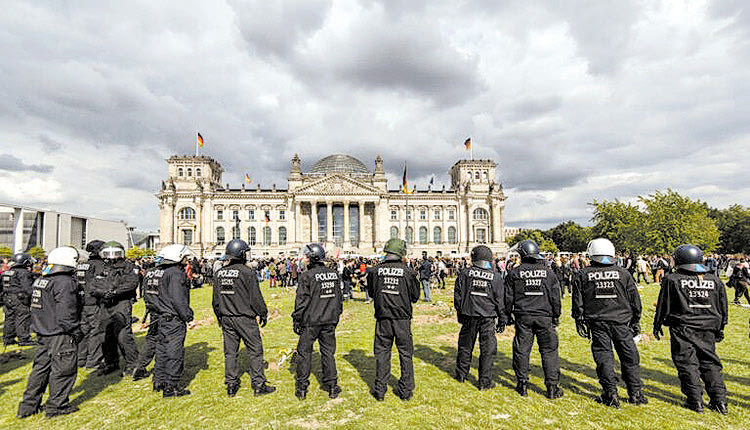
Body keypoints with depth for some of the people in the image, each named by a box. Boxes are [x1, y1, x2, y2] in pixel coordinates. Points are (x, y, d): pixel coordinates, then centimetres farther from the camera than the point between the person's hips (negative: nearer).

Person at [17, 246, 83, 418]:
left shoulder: (40, 280, 10)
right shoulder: (65, 282, -20)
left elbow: (36, 307, 18)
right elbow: (66, 313, -23)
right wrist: (76, 331, -14)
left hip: (42, 333, 9)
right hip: (60, 336, -9)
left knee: (41, 367, 19)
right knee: (63, 370, 4)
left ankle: (29, 405, 27)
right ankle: (56, 406, 14)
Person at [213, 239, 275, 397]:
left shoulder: (219, 273, 6)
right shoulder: (247, 272, -14)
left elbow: (216, 300, 13)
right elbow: (256, 298, -12)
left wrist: (219, 316, 25)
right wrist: (263, 314, 0)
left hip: (226, 318, 6)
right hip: (245, 318, -6)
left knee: (230, 352, 14)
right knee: (255, 350, 3)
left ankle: (231, 385, 22)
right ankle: (259, 384, 9)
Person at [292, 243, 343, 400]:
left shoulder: (307, 275, -14)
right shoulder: (334, 274, 3)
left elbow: (301, 300, -12)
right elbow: (339, 298, 11)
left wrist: (296, 320, -1)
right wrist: (336, 315, 22)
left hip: (310, 322, -4)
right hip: (329, 321, 5)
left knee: (304, 353, 10)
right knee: (328, 352, 14)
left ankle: (302, 388, 18)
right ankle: (332, 386, 21)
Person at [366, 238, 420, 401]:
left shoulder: (376, 270, -6)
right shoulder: (408, 271, -9)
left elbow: (371, 293, 8)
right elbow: (415, 296, 2)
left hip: (383, 319, 1)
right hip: (403, 319, -1)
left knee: (382, 353, 13)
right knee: (405, 353, 14)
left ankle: (379, 390, 22)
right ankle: (406, 390, 24)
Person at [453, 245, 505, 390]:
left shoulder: (465, 273, -2)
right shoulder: (495, 276, -3)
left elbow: (457, 296, 2)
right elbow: (500, 301, 0)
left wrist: (460, 313, 14)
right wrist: (502, 321, 8)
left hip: (469, 316, 2)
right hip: (488, 318, -1)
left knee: (465, 346, 14)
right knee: (488, 349, 8)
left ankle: (461, 375, 29)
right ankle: (485, 382, 14)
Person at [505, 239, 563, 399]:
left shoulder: (514, 273, -3)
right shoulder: (548, 272, 1)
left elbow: (508, 297, 1)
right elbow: (555, 297, 6)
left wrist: (508, 315, 12)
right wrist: (556, 316, 16)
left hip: (523, 317, 0)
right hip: (544, 317, 1)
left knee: (521, 350, 8)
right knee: (549, 350, 10)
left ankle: (522, 384, 17)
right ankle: (552, 387, 13)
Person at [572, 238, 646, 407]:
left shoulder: (583, 275, -1)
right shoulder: (623, 273, 2)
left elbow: (578, 303, 1)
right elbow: (635, 300, 8)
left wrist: (580, 322, 10)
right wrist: (636, 321, 17)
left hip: (597, 323, -1)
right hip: (621, 322, 1)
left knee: (604, 358, 6)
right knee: (629, 357, 14)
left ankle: (611, 394, 10)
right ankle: (636, 393, 23)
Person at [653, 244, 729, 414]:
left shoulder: (672, 280, -8)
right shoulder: (715, 281, 7)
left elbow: (663, 306, -4)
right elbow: (723, 308, 14)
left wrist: (657, 325, 6)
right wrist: (720, 328, 25)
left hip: (682, 329, -5)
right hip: (707, 330, 5)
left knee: (687, 364, 3)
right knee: (710, 363, 15)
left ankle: (695, 400, 6)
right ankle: (720, 400, 16)